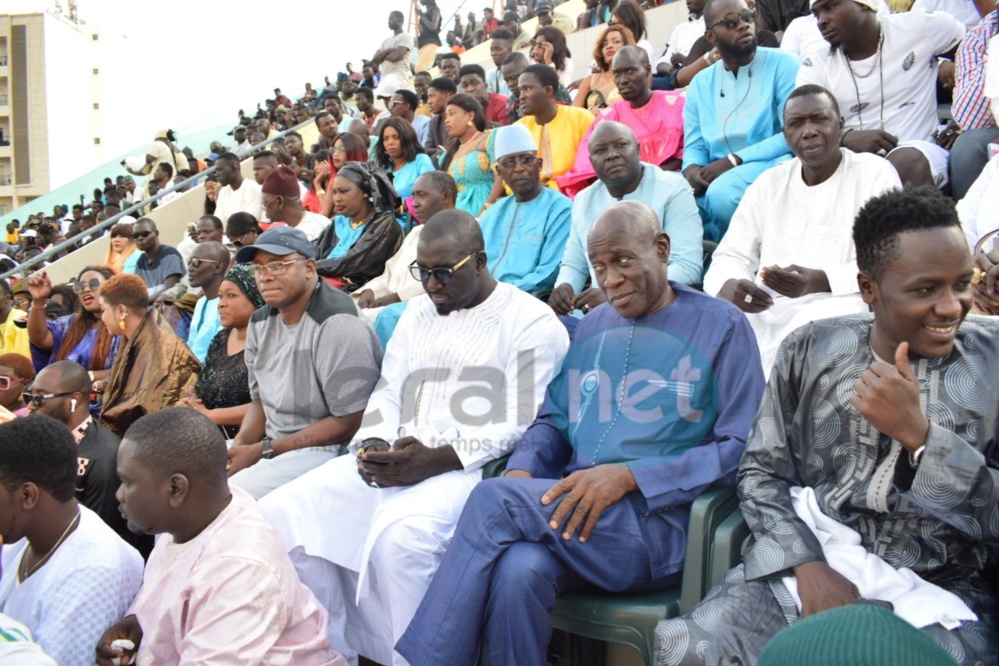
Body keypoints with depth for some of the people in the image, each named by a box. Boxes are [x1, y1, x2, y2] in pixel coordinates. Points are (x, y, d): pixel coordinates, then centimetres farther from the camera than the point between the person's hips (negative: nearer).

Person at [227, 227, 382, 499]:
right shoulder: (260, 323, 9)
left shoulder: (336, 324, -18)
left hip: (327, 449, -8)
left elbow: (348, 423, -19)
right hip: (271, 444, 8)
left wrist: (264, 451, -16)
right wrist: (239, 446, -6)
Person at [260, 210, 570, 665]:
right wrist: (376, 446, -4)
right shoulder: (417, 312, 19)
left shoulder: (531, 321, -3)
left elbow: (524, 428, -11)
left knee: (400, 534, -36)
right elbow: (387, 395, 18)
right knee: (282, 515, -10)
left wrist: (436, 461, -20)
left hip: (474, 469, -7)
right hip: (395, 459, 7)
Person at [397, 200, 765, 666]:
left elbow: (740, 447, -6)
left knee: (493, 501, -24)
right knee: (517, 571, -32)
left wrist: (628, 476, -17)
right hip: (574, 511, 4)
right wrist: (522, 473, -6)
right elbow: (553, 422, 18)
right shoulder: (591, 328, 18)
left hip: (661, 524, -4)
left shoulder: (720, 326, 2)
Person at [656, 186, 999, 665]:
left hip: (937, 592, 0)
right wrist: (807, 563, -11)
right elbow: (761, 473, 6)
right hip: (801, 568, 1)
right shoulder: (809, 351, 6)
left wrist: (917, 434, -15)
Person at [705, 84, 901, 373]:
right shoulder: (768, 183, 17)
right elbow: (731, 257, 14)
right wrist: (730, 286, -12)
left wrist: (818, 281, -24)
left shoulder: (875, 174, 4)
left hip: (836, 312, -3)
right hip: (763, 313, 3)